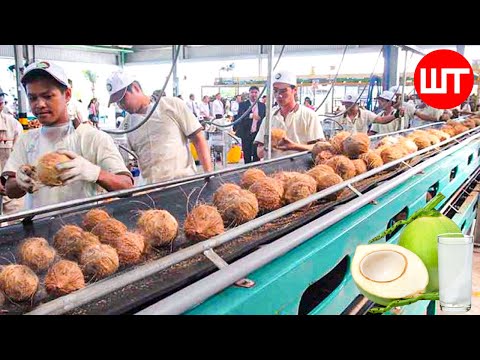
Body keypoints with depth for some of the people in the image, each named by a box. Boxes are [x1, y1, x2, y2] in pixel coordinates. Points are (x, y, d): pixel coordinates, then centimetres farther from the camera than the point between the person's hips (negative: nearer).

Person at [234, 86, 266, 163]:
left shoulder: (262, 105, 9)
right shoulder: (243, 104, 0)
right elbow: (240, 116, -17)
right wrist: (251, 115, -33)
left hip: (258, 134, 2)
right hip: (246, 134, -2)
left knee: (257, 156, 4)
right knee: (247, 156, 6)